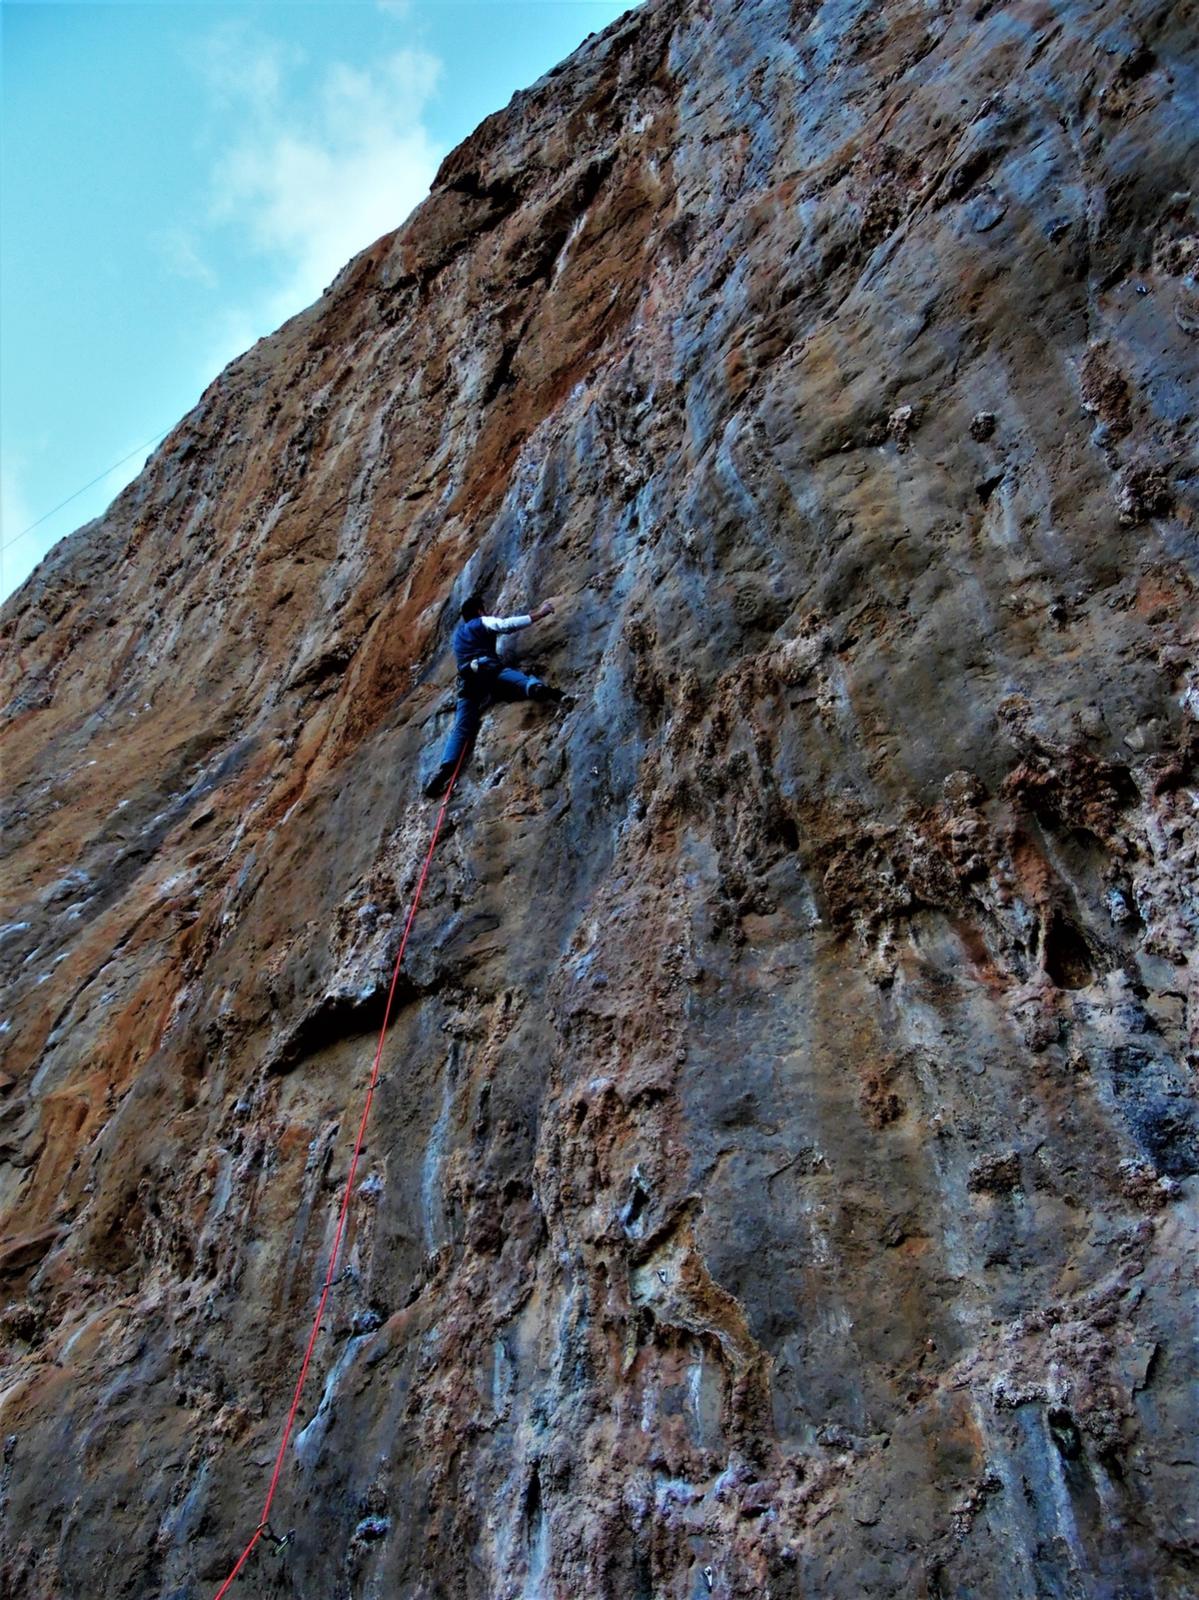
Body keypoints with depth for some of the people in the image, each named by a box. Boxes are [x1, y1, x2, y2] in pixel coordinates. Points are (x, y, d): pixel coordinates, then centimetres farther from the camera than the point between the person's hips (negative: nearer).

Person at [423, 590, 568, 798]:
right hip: (488, 670, -5)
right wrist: (538, 614, 7)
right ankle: (538, 688, -63)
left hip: (468, 680, 5)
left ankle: (445, 769, -21)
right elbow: (509, 625, 1)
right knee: (522, 681, -25)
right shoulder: (482, 623, 16)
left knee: (461, 728, -3)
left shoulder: (458, 632, 37)